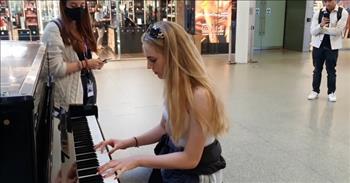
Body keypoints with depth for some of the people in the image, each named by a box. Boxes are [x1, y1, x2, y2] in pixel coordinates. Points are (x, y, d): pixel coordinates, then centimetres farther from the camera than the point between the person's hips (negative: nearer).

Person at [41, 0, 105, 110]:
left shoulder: (81, 27, 10)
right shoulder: (54, 29, -15)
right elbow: (56, 68, -21)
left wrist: (92, 63, 1)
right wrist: (84, 64, -18)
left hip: (85, 88, 8)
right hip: (68, 94, -7)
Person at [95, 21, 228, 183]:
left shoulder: (199, 96, -29)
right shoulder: (175, 85, -4)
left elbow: (190, 159, -24)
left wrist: (138, 160, -23)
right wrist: (130, 142, -1)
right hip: (172, 156, 7)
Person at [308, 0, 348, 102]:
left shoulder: (343, 13, -6)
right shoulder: (318, 13, 0)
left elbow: (338, 31, -16)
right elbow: (313, 31, -4)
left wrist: (322, 29, -14)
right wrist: (321, 25, -22)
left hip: (332, 46, -2)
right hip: (318, 45, 2)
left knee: (331, 70, 7)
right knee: (317, 69, 10)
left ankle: (331, 92, 19)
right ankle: (315, 91, 20)